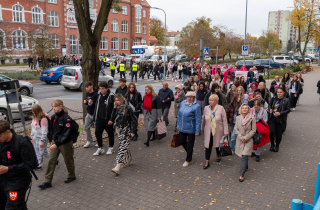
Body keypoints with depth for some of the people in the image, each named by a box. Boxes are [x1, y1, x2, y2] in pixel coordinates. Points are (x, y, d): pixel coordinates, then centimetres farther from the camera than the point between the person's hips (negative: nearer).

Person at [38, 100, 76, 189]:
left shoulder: (66, 118, -20)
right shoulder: (53, 117, 0)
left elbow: (66, 134, -23)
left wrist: (57, 144, -27)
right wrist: (51, 140, 9)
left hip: (65, 143, -6)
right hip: (55, 142, 6)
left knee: (68, 160, 12)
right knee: (51, 161, 4)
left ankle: (72, 176, 35)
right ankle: (47, 181, 11)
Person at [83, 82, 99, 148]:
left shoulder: (96, 94, -18)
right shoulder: (87, 94, 7)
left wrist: (92, 103, -32)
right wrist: (85, 102, -3)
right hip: (89, 113, 8)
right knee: (86, 127, 11)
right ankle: (89, 141, 25)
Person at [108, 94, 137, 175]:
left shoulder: (128, 108, -12)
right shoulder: (117, 108, 5)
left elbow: (134, 120, -9)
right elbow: (113, 119, -3)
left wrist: (133, 131, -13)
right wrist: (114, 109, -10)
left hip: (126, 131, -7)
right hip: (119, 130, 7)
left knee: (123, 148, -13)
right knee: (122, 146, 16)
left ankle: (118, 167, -19)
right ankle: (128, 160, 36)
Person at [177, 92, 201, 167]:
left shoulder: (196, 106, -16)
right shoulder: (183, 103, 1)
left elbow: (198, 119, -14)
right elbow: (179, 114, 13)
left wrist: (197, 131, -15)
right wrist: (178, 124, 15)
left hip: (191, 129, -6)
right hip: (182, 127, 6)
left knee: (190, 144, 7)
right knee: (182, 141, 18)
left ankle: (188, 160, 24)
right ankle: (189, 151, 47)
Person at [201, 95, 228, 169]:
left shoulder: (221, 108, -12)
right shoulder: (206, 108, -3)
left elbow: (225, 121, -9)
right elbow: (204, 119, 9)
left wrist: (226, 132, -9)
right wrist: (202, 128, 17)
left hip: (218, 131, -1)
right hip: (208, 131, 2)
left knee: (217, 144, 17)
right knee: (208, 146, 0)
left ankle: (218, 155, 45)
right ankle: (207, 162, 9)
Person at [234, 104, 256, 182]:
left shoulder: (252, 119, -10)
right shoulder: (238, 118, -1)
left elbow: (253, 130, -7)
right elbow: (236, 129, 3)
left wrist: (245, 138, -13)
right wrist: (241, 137, -9)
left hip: (248, 140, -3)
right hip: (240, 140, 3)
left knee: (244, 157, -10)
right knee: (243, 156, 15)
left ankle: (242, 175, -5)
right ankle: (245, 167, 44)